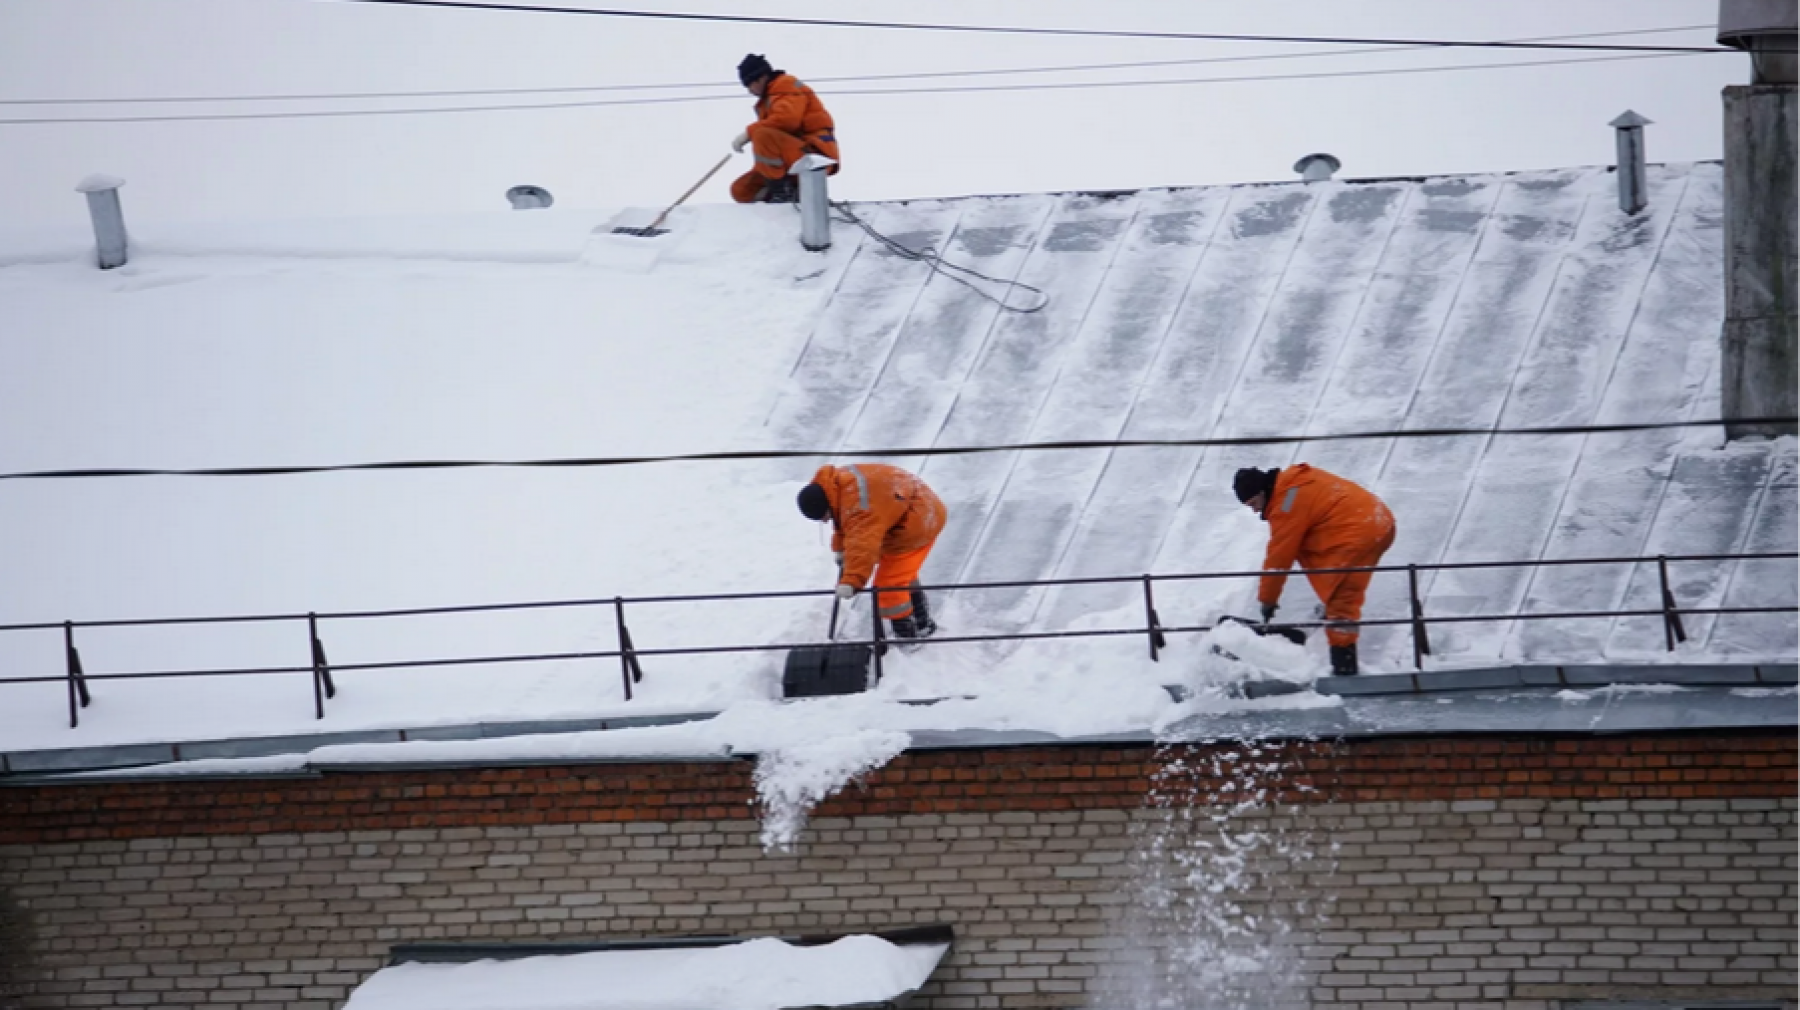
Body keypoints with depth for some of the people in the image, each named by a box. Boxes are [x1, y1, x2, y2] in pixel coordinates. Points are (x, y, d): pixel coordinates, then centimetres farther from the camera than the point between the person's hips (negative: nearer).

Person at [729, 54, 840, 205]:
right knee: (741, 191, 6)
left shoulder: (788, 86, -6)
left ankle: (781, 190, -22)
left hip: (814, 155, -10)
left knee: (763, 135, -33)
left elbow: (786, 119, -25)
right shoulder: (767, 101, 24)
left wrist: (749, 133, -21)